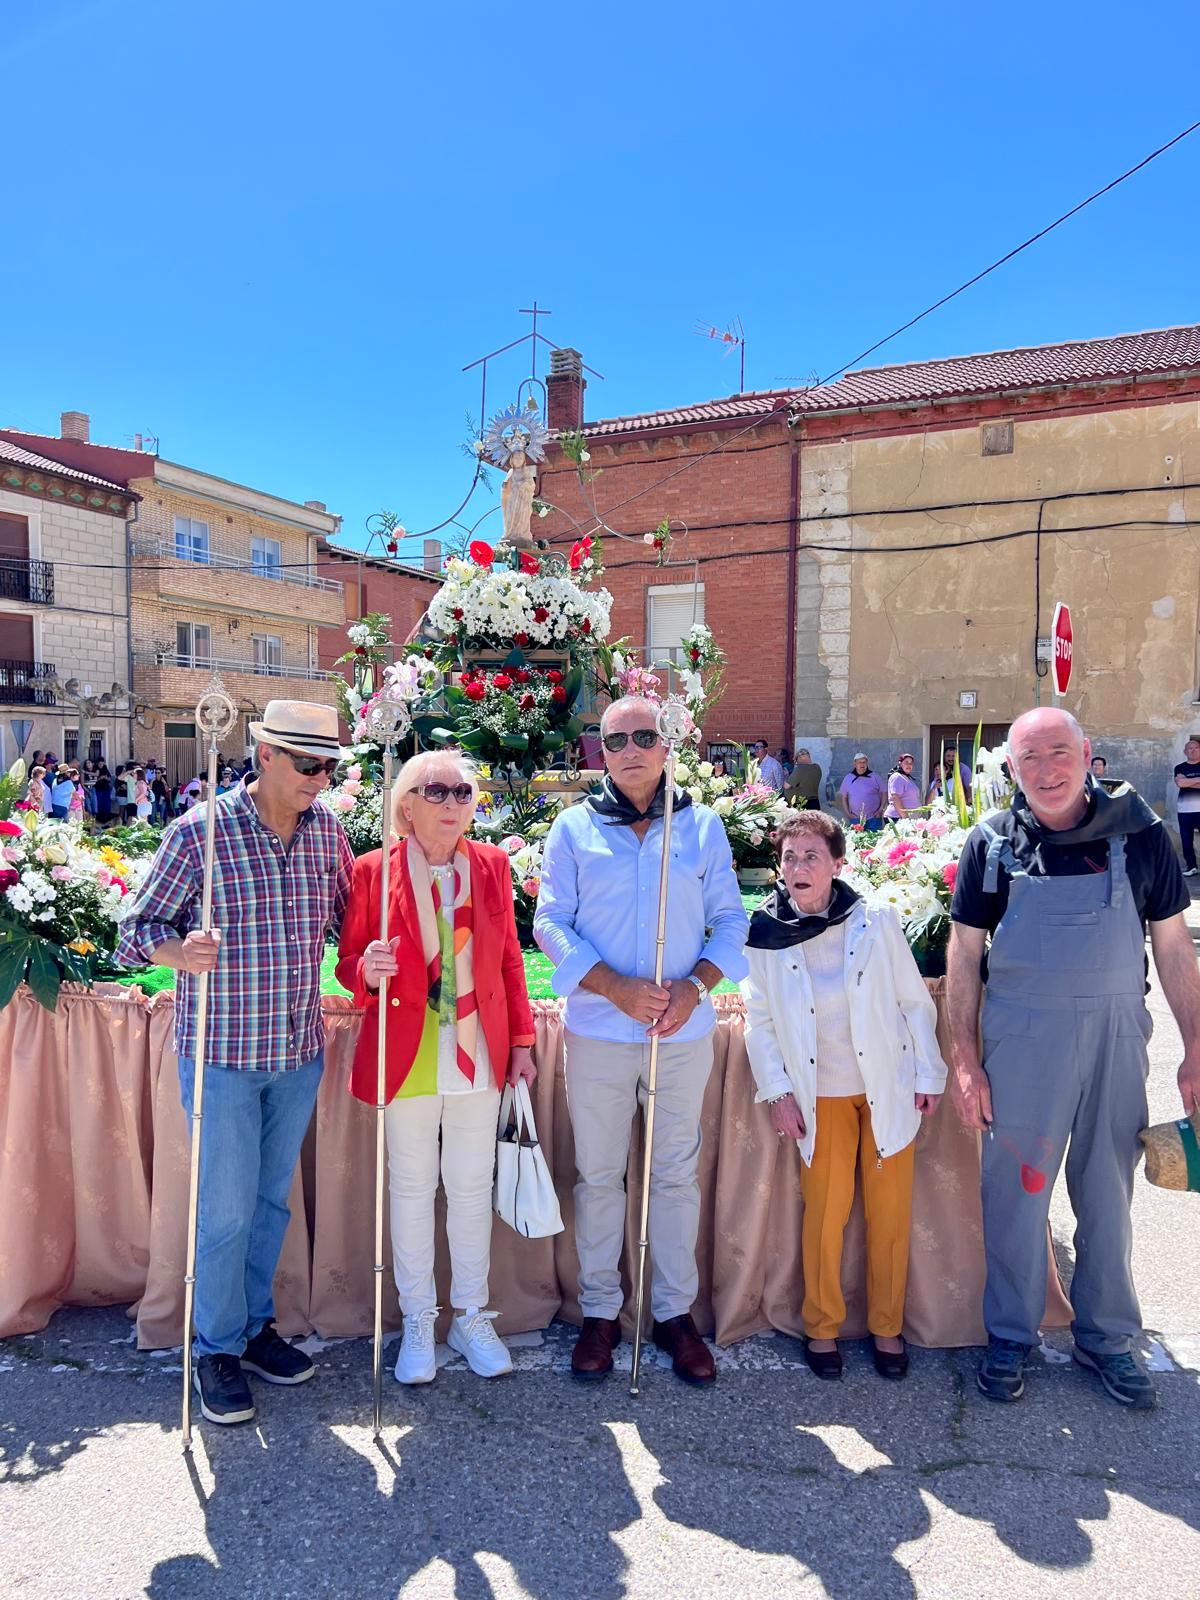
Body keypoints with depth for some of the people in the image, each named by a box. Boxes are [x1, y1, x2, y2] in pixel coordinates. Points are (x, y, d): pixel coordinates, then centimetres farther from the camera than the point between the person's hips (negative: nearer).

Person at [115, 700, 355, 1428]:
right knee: (227, 1209, 6)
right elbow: (137, 932, -11)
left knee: (272, 1199, 19)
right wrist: (179, 951, -32)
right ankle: (219, 1349, 28)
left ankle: (257, 1324, 39)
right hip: (222, 1053, -4)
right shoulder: (200, 832, -14)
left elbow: (349, 918, 10)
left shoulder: (327, 829, -1)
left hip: (300, 1050, 5)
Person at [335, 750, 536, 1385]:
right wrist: (367, 971, -24)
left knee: (472, 1186, 12)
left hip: (479, 1054, 2)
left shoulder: (492, 865, 2)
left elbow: (510, 959, 8)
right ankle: (418, 1323, 30)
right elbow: (349, 963, 0)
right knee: (412, 1186, 11)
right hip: (406, 1056, -2)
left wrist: (520, 1041, 7)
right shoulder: (374, 871, -7)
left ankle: (472, 1317, 30)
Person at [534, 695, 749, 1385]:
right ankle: (600, 1311, 26)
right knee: (599, 1174, 10)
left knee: (677, 1173, 11)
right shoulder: (575, 828, 1)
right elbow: (551, 922, -4)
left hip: (685, 1031, 1)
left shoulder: (703, 826, 5)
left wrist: (696, 985, -12)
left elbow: (732, 920, 5)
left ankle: (676, 1312, 27)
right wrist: (616, 987, -17)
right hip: (598, 1030, 0)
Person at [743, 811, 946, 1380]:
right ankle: (822, 1328, 23)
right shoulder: (765, 935, -6)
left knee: (890, 1211, 7)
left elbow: (915, 1001, 0)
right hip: (820, 1094, 0)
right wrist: (778, 1091, -2)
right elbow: (760, 1019, 2)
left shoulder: (876, 922, -8)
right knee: (825, 1211, 3)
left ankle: (886, 1328, 26)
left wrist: (929, 1074, 1)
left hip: (888, 1087, 0)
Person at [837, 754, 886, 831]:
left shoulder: (875, 777, 4)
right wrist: (848, 813, 3)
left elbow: (884, 793, 6)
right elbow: (843, 797, 12)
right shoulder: (848, 778, 8)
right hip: (855, 818, 1)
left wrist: (881, 810, -3)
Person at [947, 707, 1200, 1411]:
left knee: (1109, 1193, 15)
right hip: (1022, 1035, -1)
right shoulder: (993, 843, -4)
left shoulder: (1139, 832, -3)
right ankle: (1011, 1335, 29)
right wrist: (965, 1058, -3)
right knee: (1016, 1191, 10)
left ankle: (1107, 1336, 35)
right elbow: (965, 953, 0)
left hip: (1117, 1034, 1)